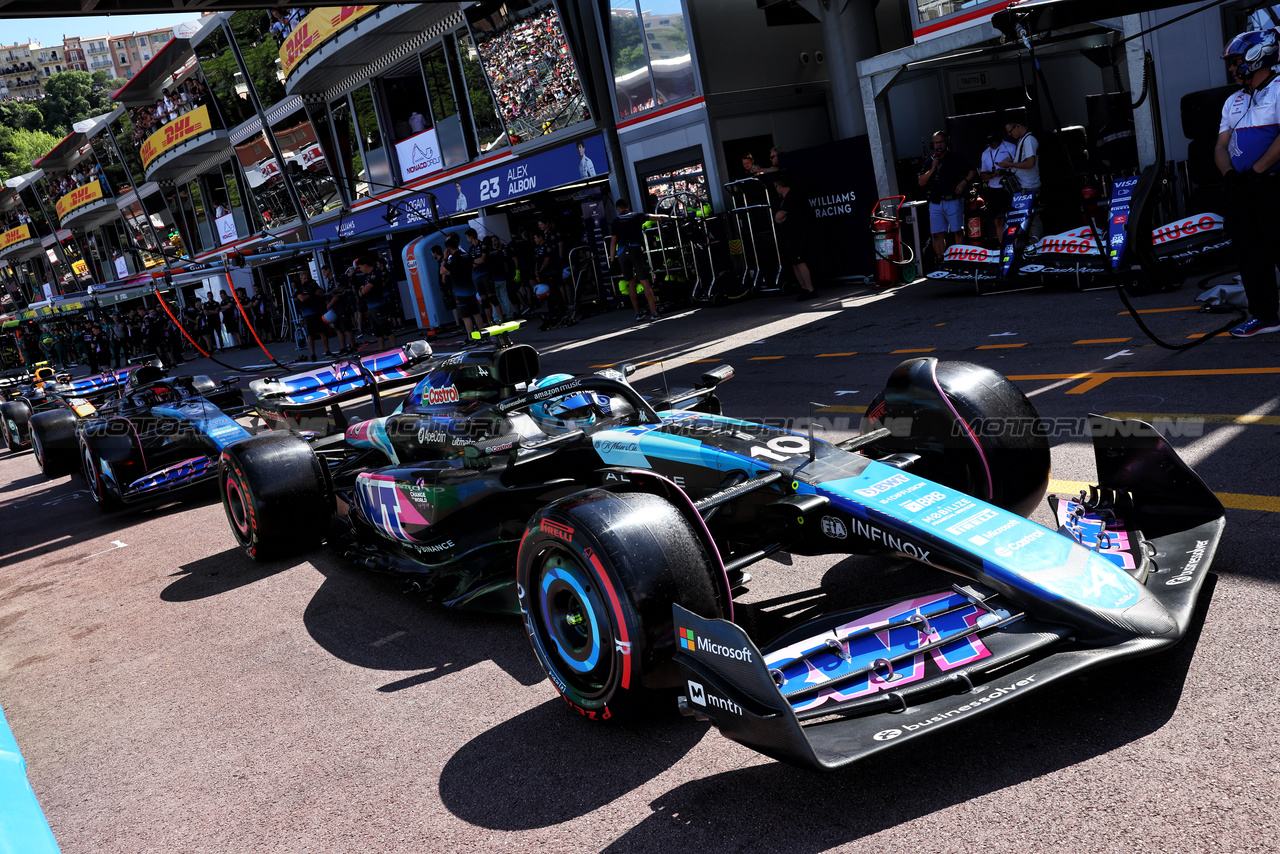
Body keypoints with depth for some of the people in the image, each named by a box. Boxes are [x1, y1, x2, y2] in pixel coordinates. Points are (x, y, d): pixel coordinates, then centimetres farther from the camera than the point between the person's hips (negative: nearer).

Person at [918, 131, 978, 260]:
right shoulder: (930, 162, 18)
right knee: (937, 234, 1)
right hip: (935, 203, 4)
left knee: (958, 232, -8)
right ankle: (941, 261, 4)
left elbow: (973, 172, 0)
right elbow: (921, 182, 10)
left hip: (953, 201, -4)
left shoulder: (955, 158, 4)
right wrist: (932, 170, -3)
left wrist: (964, 181, -19)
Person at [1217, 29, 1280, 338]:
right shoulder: (1233, 102, 20)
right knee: (1249, 253, 6)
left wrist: (1255, 172, -19)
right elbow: (1221, 145, 13)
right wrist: (1230, 175, -5)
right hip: (1241, 190, 7)